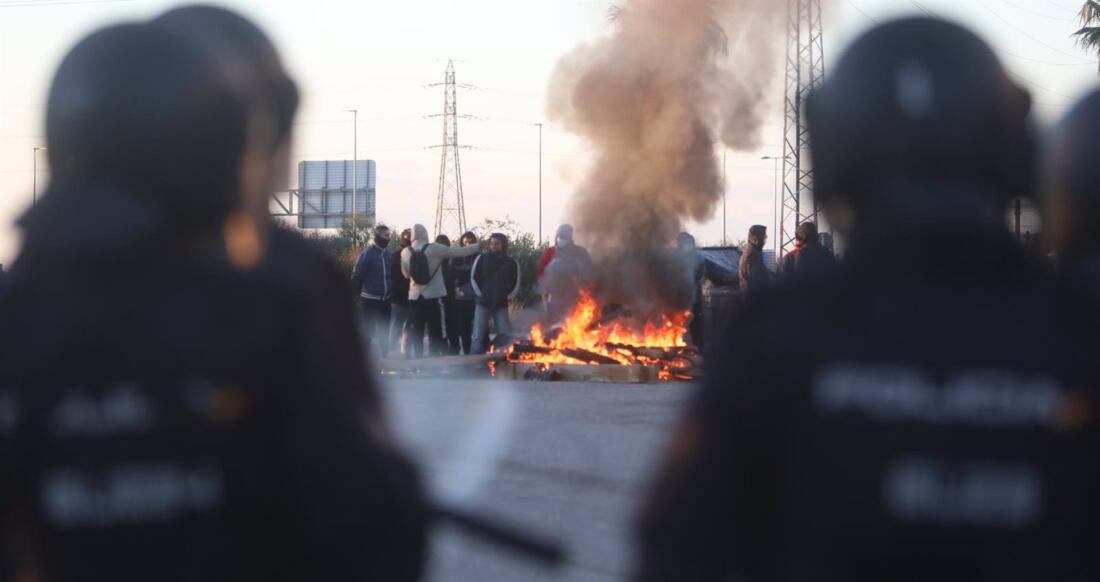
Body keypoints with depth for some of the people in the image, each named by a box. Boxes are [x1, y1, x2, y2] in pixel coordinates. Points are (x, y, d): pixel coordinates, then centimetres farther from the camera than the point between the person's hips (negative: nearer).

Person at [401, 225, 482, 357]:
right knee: (435, 334, 1)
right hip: (433, 297, -3)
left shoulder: (405, 252, 0)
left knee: (416, 335, 8)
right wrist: (478, 246, 10)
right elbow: (459, 252, -2)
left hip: (415, 298, 3)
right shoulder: (434, 248, -8)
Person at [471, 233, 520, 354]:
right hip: (483, 302, -1)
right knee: (478, 335, -4)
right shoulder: (481, 259, 2)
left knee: (505, 335, 0)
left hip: (501, 304, 1)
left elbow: (516, 283, 11)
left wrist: (508, 297, 1)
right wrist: (480, 294, -2)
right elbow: (474, 277, 5)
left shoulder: (511, 262, 4)